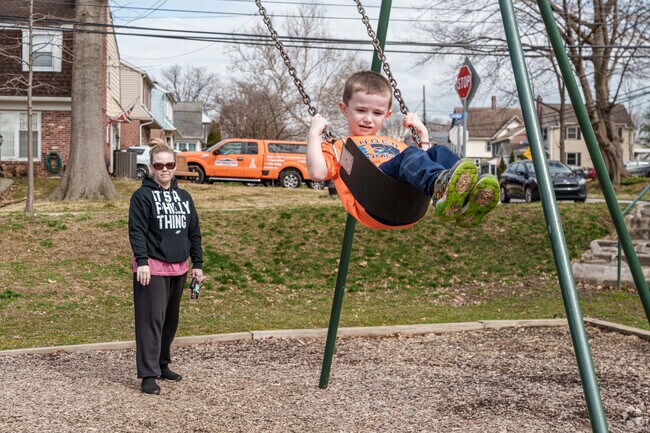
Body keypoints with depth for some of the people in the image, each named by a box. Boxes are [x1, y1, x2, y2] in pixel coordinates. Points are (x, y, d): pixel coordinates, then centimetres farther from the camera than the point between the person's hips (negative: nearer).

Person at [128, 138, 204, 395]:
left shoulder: (184, 196, 13)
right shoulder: (143, 196, -4)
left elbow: (194, 232, 16)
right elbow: (136, 231, -11)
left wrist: (197, 263, 13)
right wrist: (142, 261, -21)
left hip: (178, 268, 6)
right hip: (152, 268, -6)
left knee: (171, 320, 14)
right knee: (152, 320, -6)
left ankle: (162, 364, 29)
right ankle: (148, 375, -2)